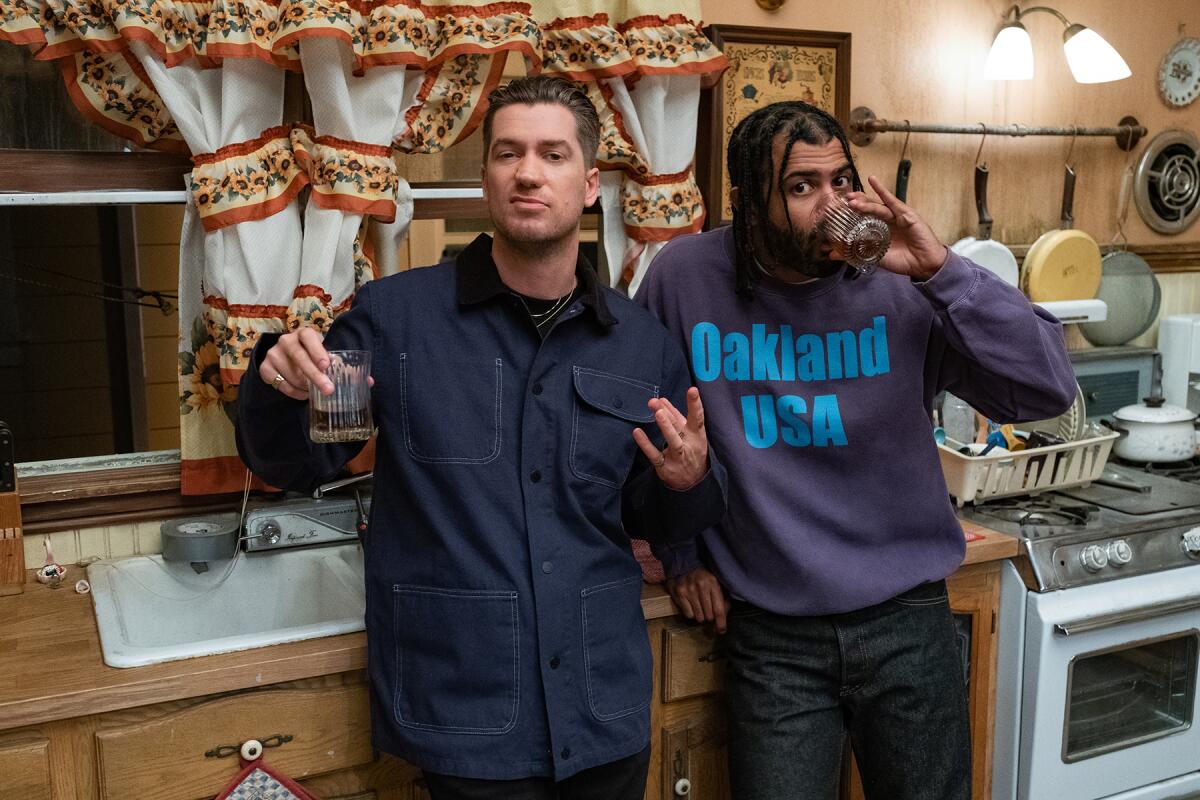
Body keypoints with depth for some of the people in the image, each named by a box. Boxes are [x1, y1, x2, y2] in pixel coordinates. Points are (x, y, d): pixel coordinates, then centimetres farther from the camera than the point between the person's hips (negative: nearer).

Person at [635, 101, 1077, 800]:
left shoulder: (899, 284, -8)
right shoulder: (686, 277, -7)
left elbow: (1049, 390, -13)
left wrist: (942, 271, -22)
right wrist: (682, 554, 6)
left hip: (907, 620, 1)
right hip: (772, 636, -1)